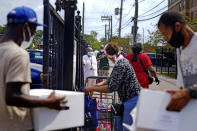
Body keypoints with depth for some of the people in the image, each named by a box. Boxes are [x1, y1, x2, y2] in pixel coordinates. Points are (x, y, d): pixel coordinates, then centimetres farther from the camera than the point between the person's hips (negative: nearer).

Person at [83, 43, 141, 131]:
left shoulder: (120, 65, -24)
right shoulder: (122, 61, 9)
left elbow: (111, 88, -25)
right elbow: (111, 79, 18)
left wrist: (91, 89, -16)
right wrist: (98, 85, 6)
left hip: (132, 100, -11)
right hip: (127, 99, 11)